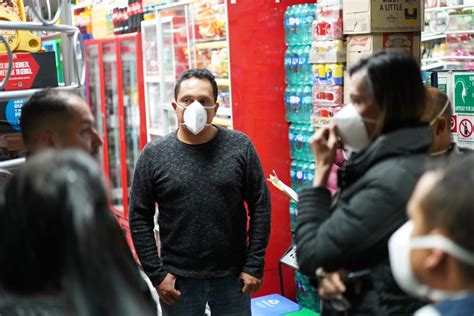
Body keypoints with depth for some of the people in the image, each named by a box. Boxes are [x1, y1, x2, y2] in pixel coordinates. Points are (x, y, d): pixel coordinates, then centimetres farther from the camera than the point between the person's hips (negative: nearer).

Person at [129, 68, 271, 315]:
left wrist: (254, 265, -4)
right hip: (178, 278, 0)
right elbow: (140, 218, -1)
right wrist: (156, 274, -5)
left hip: (232, 275, 1)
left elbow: (260, 206, -1)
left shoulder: (240, 147, -4)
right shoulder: (153, 155, -4)